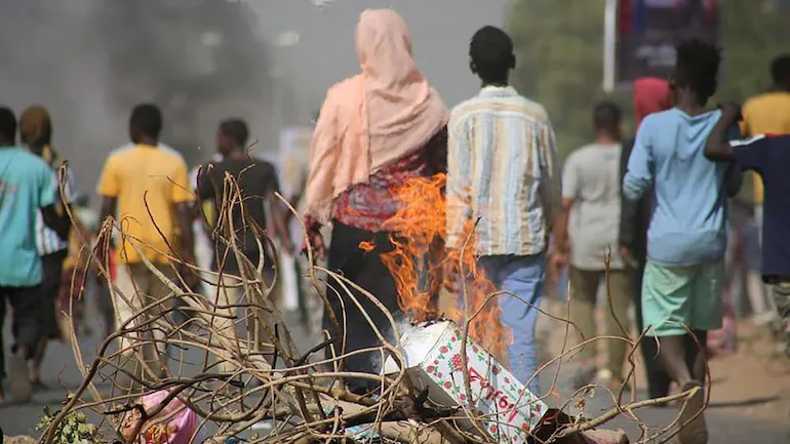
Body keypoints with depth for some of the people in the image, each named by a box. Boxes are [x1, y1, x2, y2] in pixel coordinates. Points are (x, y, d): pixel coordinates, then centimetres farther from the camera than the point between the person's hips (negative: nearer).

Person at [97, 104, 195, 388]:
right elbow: (183, 210, -2)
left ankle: (132, 374, -17)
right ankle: (157, 369, 9)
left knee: (129, 315, -2)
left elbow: (107, 208, -1)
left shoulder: (117, 161, -1)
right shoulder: (174, 162, 2)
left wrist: (101, 245, 10)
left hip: (129, 250, -2)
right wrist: (187, 253, 1)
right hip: (165, 249, 2)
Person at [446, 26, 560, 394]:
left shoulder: (464, 115, -4)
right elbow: (551, 182, 9)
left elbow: (458, 187, -7)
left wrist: (453, 245, -4)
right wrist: (549, 227, 25)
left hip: (479, 240, -1)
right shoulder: (535, 115, 2)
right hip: (527, 239, 1)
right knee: (522, 333, 0)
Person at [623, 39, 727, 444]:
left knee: (664, 328, 3)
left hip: (667, 243, -3)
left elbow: (633, 187, -8)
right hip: (710, 243, 3)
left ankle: (686, 382, -28)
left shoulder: (654, 126, -9)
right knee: (699, 330, 14)